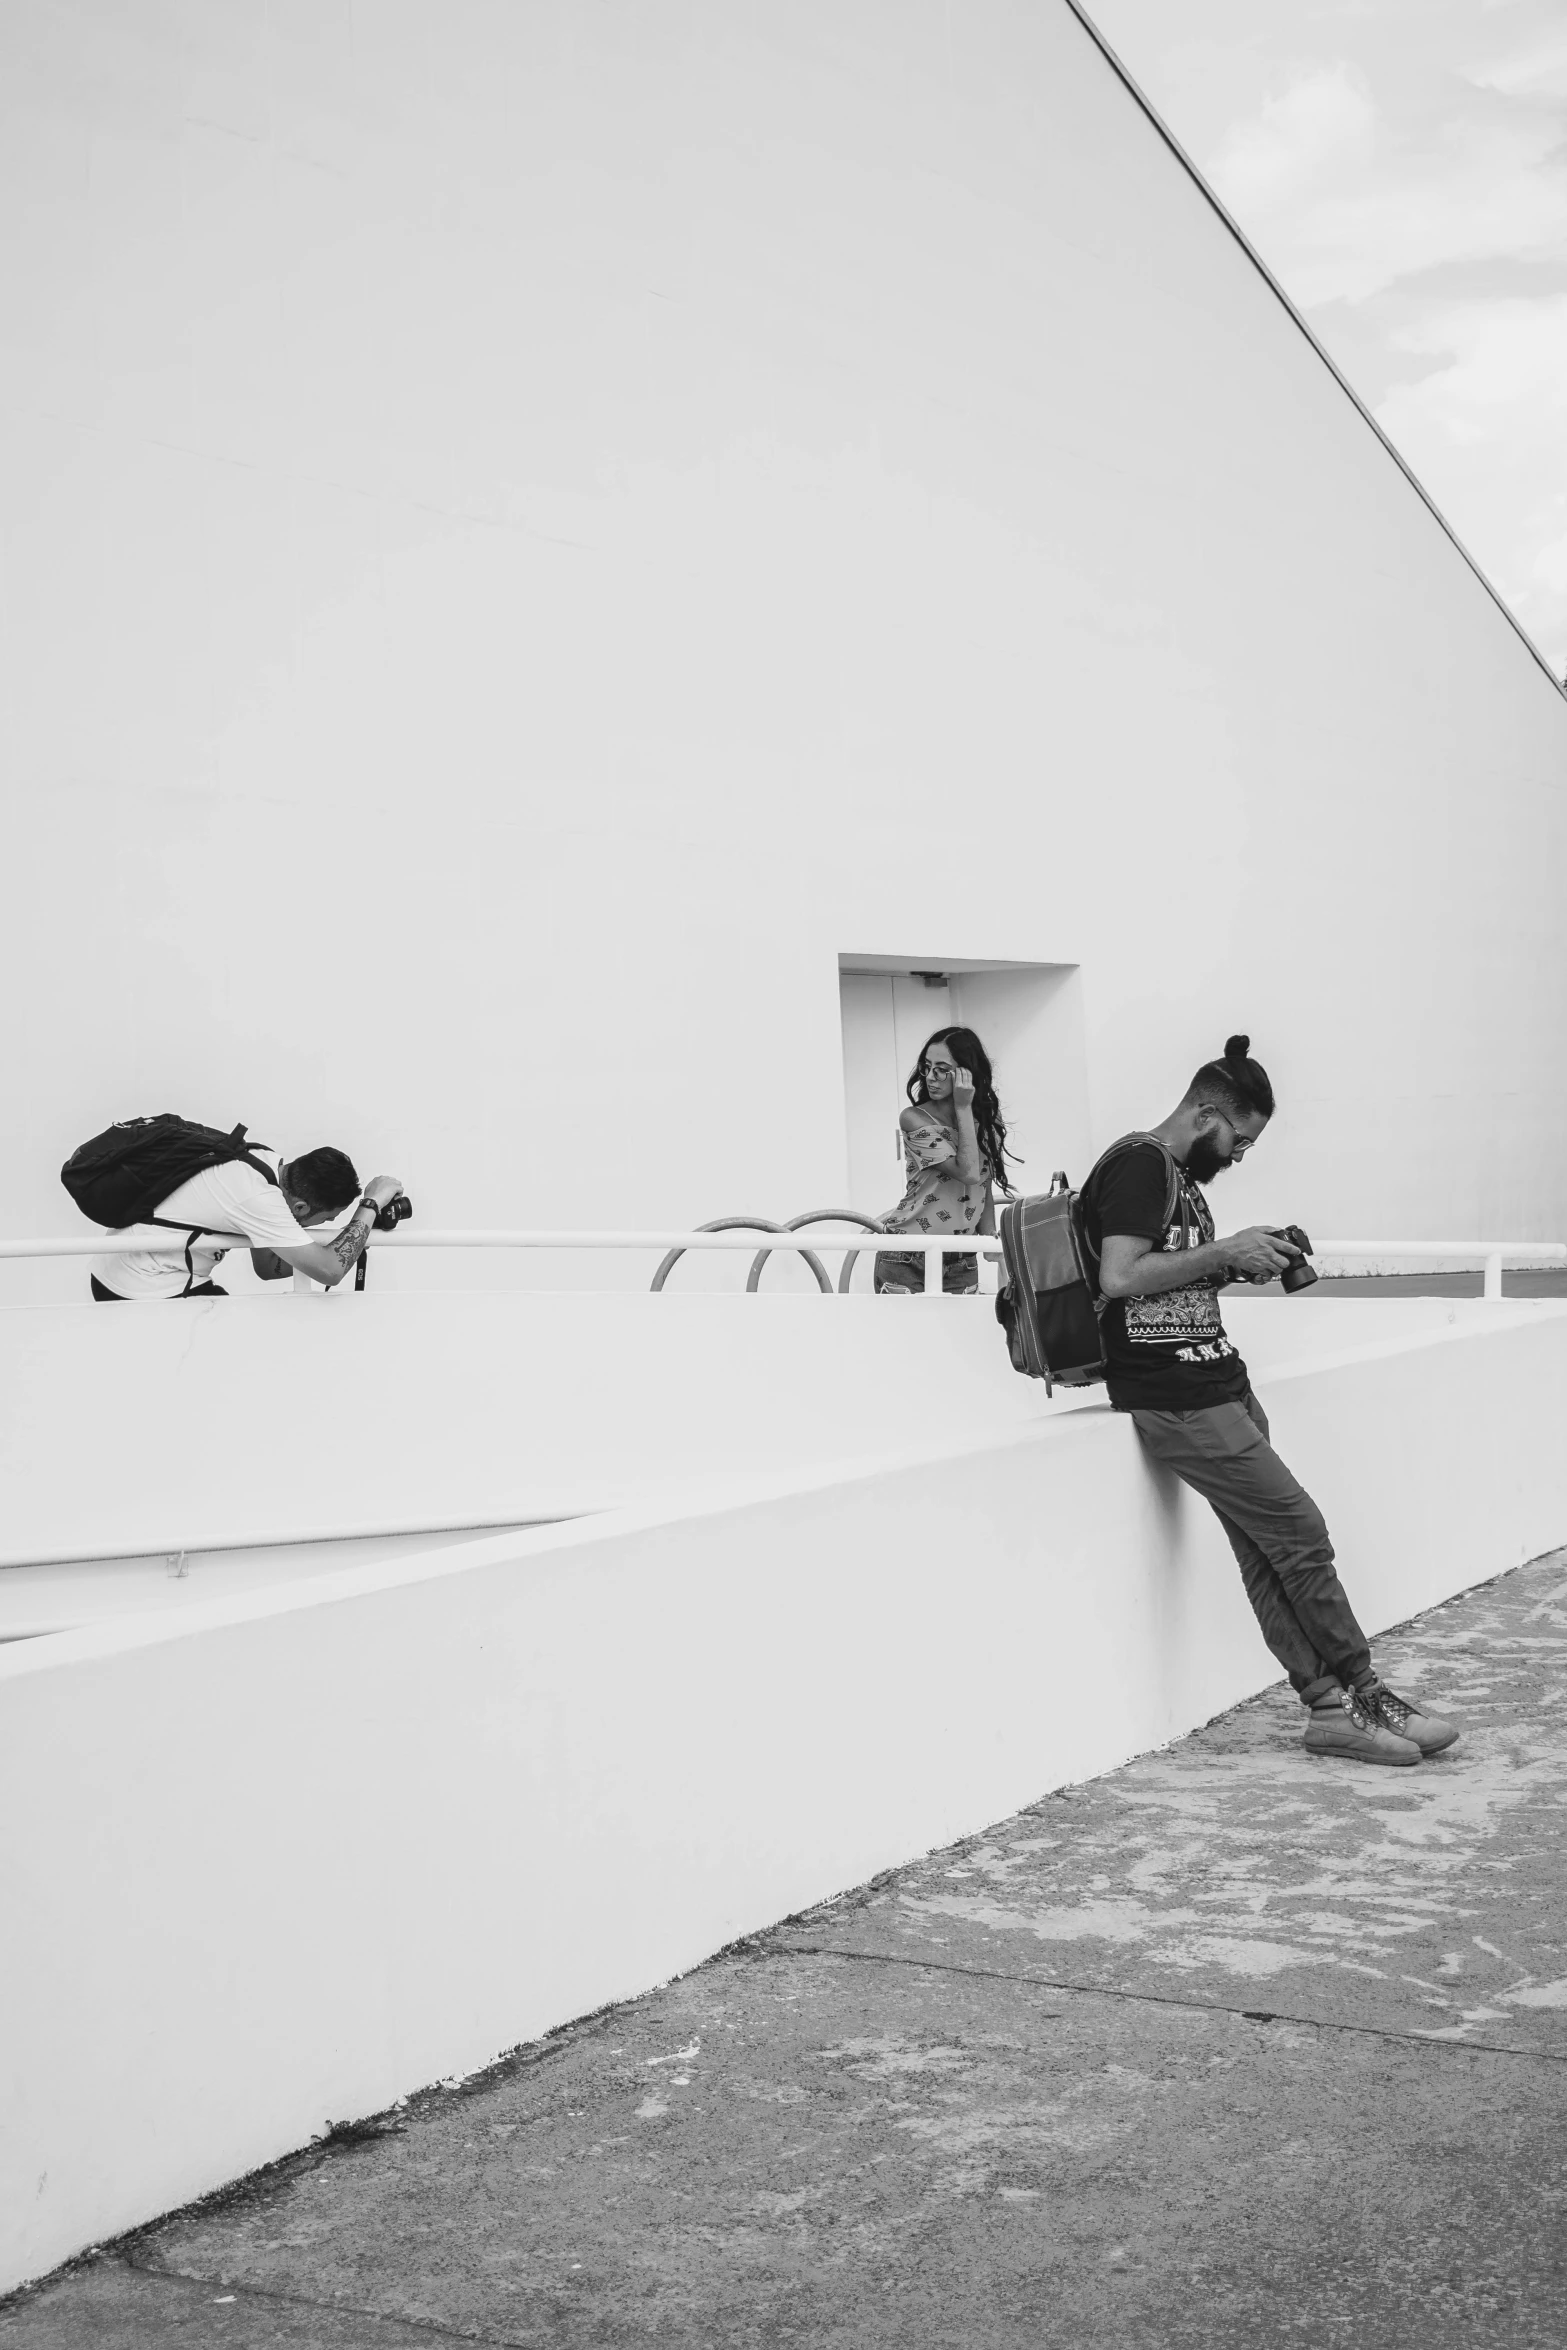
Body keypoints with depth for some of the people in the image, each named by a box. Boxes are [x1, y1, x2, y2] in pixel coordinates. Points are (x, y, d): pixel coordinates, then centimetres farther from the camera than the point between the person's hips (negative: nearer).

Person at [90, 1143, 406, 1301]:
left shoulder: (272, 1164, -5)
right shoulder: (259, 1199, -30)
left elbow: (267, 1265, 6)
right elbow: (329, 1271, -30)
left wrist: (345, 1245, -2)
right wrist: (371, 1205, -19)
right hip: (142, 1292, -8)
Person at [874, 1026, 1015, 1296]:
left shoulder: (987, 1121, 5)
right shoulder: (914, 1119, -11)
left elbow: (985, 1190, 11)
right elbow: (968, 1172, -20)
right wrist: (963, 1109, -17)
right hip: (907, 1261, -4)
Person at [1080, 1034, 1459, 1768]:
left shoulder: (1177, 1174, 19)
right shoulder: (1138, 1166, -13)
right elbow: (1120, 1276, -23)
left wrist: (1245, 1263, 5)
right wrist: (1224, 1252, -17)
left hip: (1217, 1389, 10)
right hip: (1178, 1402, -10)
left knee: (1264, 1551, 5)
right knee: (1301, 1534, -5)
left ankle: (1328, 1707, 6)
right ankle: (1363, 1694, 5)